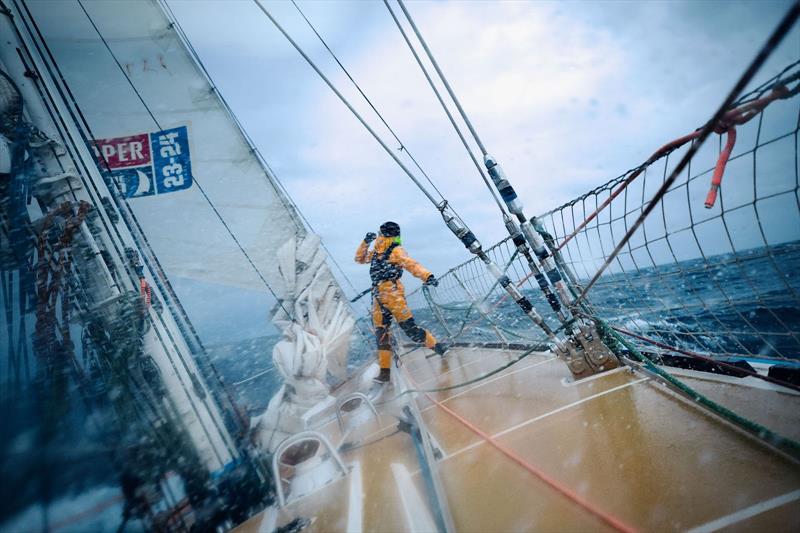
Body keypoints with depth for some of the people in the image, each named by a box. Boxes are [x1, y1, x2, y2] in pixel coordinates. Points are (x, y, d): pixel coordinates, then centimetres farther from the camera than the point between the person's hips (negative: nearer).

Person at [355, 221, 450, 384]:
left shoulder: (395, 252, -5)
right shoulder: (375, 253, 17)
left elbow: (412, 265, -18)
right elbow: (360, 258, 31)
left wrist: (427, 276, -34)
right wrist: (365, 243, 15)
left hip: (393, 294, -7)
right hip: (378, 298, 7)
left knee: (409, 328, -9)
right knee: (381, 334, 6)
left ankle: (437, 346, 11)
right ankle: (385, 372, 12)